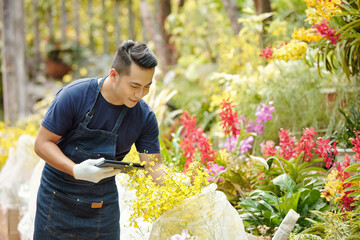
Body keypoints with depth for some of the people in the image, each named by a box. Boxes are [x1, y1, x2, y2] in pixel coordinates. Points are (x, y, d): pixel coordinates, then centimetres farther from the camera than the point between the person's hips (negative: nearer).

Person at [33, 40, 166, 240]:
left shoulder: (145, 117, -8)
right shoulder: (74, 96, -19)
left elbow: (155, 167, -4)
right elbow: (42, 143, -14)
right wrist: (76, 170, -30)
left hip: (104, 206, 3)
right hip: (58, 199, -2)